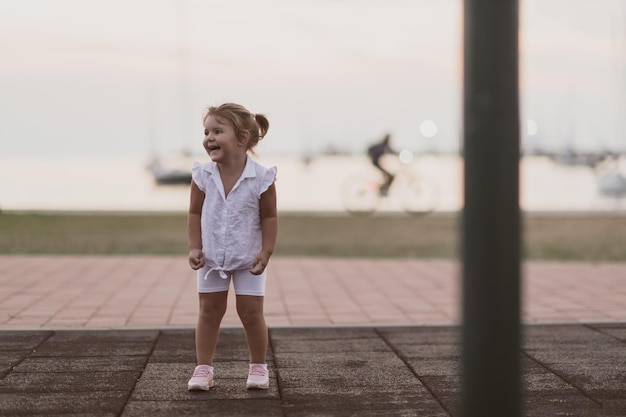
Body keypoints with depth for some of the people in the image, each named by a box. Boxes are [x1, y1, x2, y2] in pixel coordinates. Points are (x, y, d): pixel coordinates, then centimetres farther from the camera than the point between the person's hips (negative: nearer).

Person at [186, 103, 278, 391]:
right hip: (211, 257, 2)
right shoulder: (202, 176, -11)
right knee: (209, 310, 7)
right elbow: (195, 213, -1)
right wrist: (195, 248, -9)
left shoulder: (261, 178, -17)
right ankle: (203, 367, 16)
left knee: (251, 311, 0)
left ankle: (258, 366, 17)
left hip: (249, 258, -2)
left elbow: (269, 218, -8)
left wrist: (266, 252, -14)